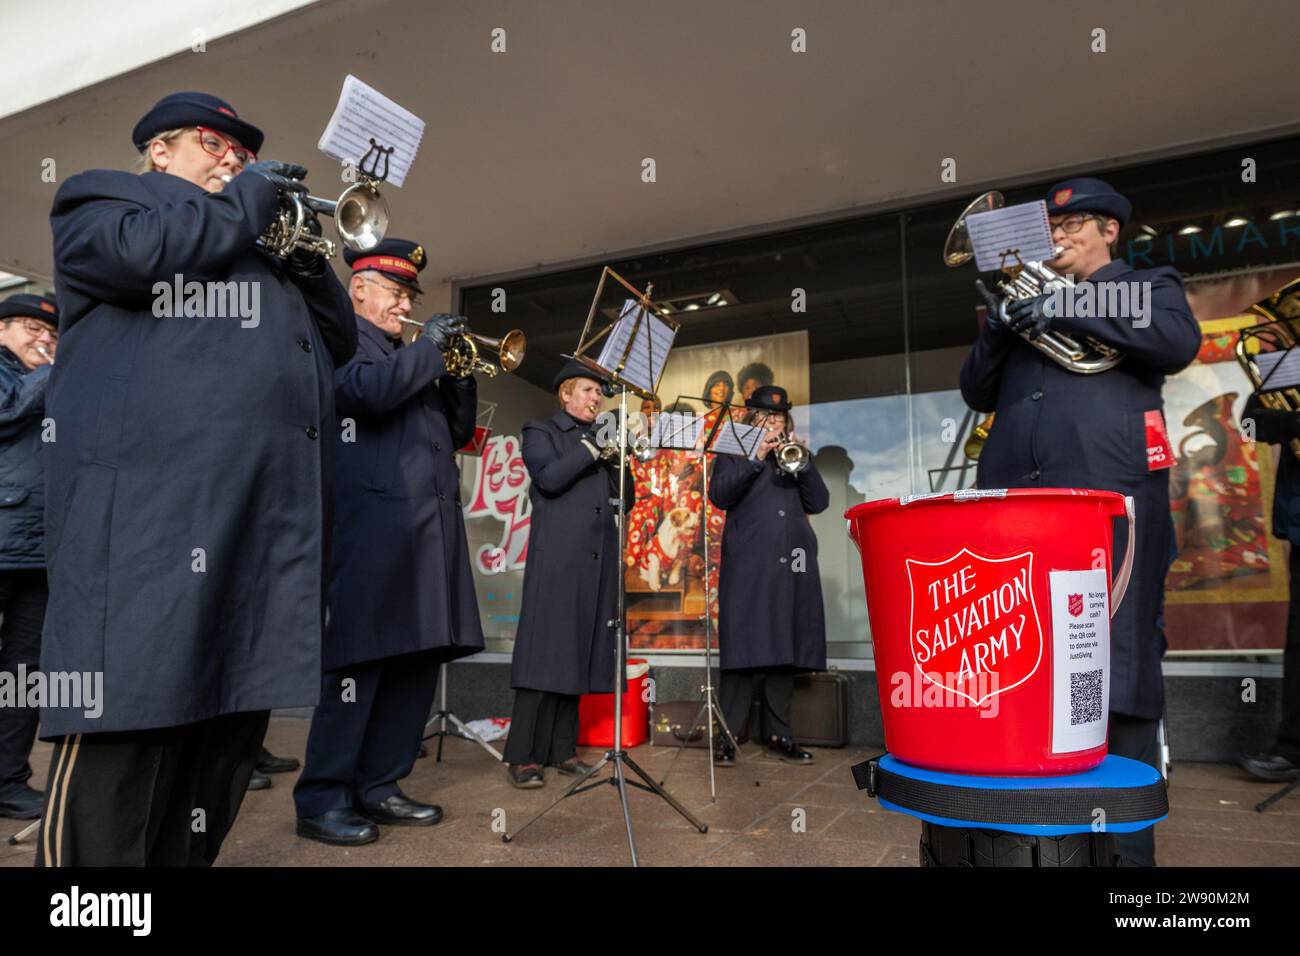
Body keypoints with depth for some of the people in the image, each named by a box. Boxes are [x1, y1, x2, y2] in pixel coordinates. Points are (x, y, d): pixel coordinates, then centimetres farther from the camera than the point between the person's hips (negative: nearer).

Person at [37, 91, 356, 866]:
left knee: (233, 728, 8)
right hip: (150, 507, -6)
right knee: (125, 722, -9)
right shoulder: (105, 196, 17)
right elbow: (133, 252, -9)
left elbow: (340, 342, 25)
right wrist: (241, 202, 4)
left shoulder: (264, 239, 33)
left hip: (267, 519, 7)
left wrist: (306, 254, 10)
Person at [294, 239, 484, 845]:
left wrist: (460, 372, 8)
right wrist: (428, 347, -8)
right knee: (361, 659, -5)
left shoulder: (408, 356, 25)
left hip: (428, 528, 8)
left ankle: (377, 787, 18)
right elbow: (368, 390, -20)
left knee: (419, 660, 8)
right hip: (374, 528, -8)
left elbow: (456, 432, 21)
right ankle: (322, 800, 7)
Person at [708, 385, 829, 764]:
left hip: (791, 564, 4)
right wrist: (756, 458, -10)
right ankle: (728, 736, -2)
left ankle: (780, 735, 11)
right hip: (748, 565, -3)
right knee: (744, 648, -7)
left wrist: (803, 462, -4)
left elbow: (818, 502, 10)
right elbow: (719, 495, -5)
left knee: (785, 648, 4)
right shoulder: (735, 453, 12)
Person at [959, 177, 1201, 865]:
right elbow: (977, 393, 20)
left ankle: (1127, 844, 1)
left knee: (1115, 672, -6)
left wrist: (1065, 312, -6)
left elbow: (1180, 342, -6)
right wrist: (998, 326, 3)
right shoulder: (1029, 300, 28)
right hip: (1017, 500, 4)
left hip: (1109, 495, -4)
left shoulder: (1147, 286, 17)